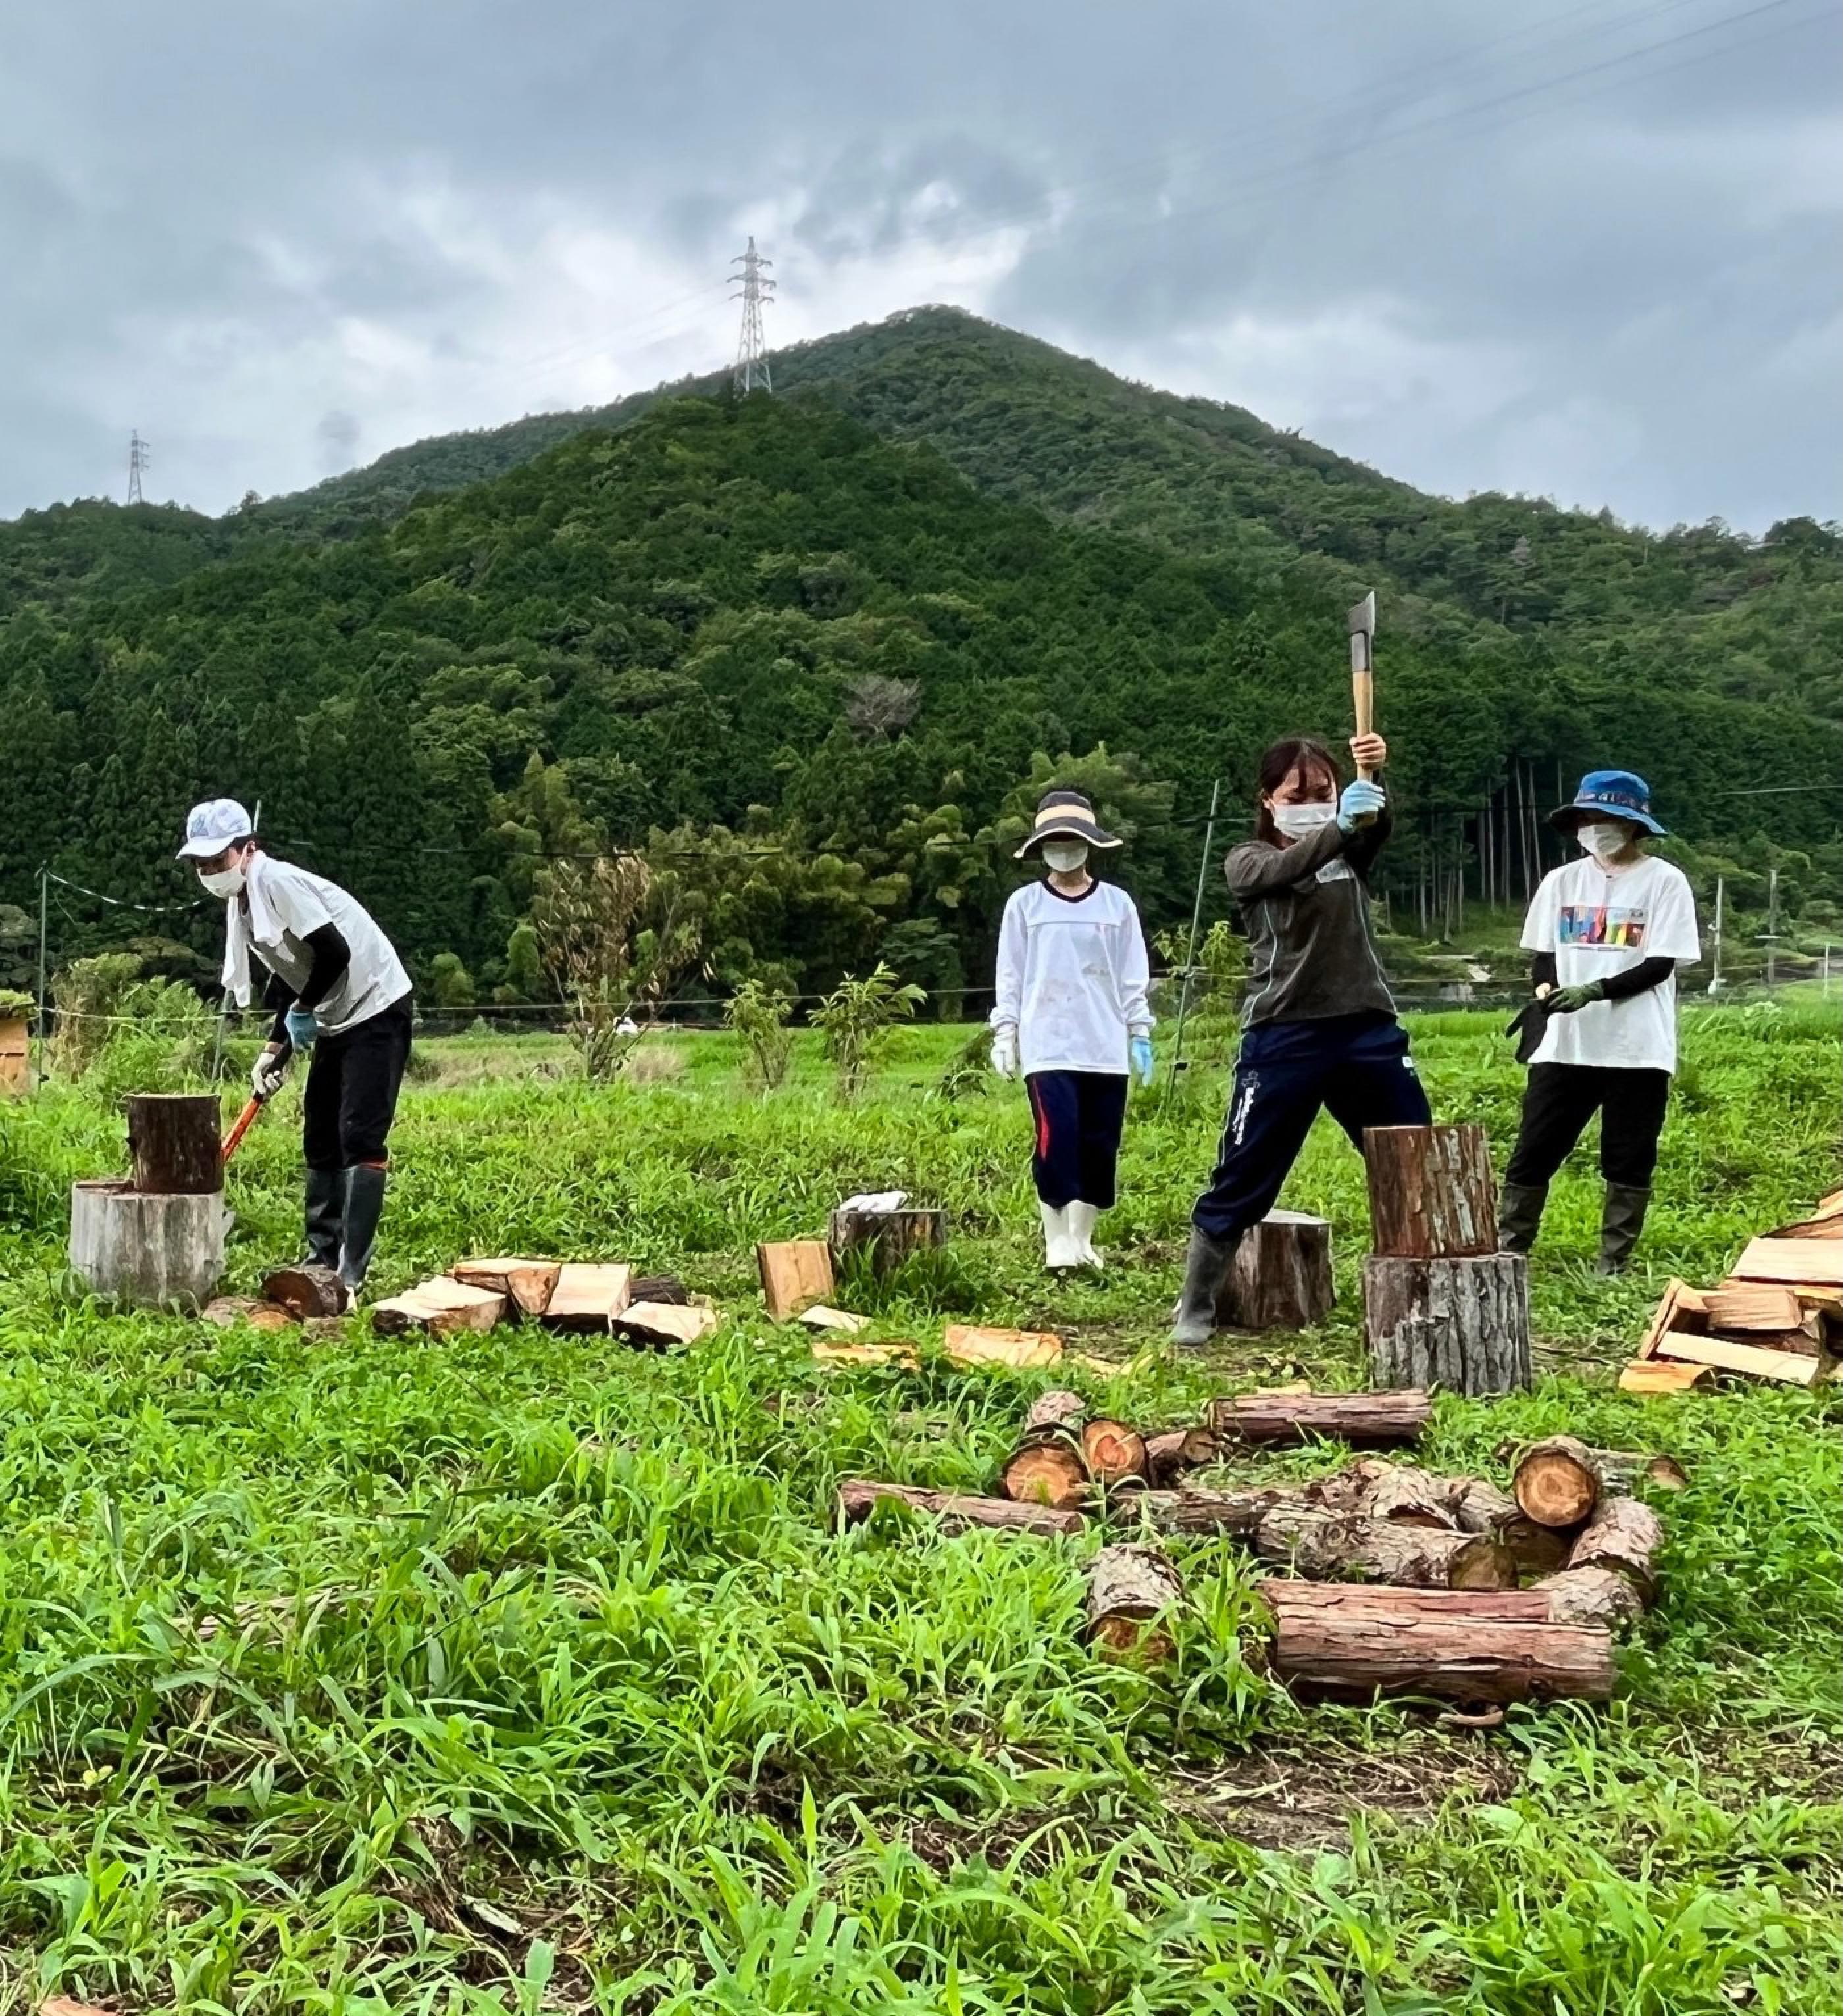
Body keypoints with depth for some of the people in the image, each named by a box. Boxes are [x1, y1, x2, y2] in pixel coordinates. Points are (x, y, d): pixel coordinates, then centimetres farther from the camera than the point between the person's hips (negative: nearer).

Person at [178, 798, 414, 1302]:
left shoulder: (277, 882, -19)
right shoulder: (241, 902, 9)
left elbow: (335, 953, -25)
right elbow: (290, 977, 14)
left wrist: (303, 1010, -10)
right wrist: (274, 1048, 5)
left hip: (376, 1009, -10)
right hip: (337, 1018, 10)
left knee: (360, 1138, -13)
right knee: (320, 1138, 13)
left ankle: (350, 1274, -14)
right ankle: (322, 1257, 21)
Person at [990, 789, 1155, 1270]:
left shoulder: (1117, 903, 8)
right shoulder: (1024, 904, 5)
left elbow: (1132, 977, 9)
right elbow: (1010, 977, 6)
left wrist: (1140, 1035, 5)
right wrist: (1004, 1034, 0)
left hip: (1105, 1048, 2)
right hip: (1048, 1047, -2)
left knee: (1100, 1145, 4)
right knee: (1056, 1139, -13)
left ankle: (1082, 1237, 18)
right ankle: (1057, 1240, -1)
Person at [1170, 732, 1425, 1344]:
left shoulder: (1352, 852, 13)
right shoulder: (1249, 862, 4)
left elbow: (1377, 823, -11)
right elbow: (1285, 869, -20)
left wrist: (1375, 777, -33)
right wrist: (1338, 828, -39)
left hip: (1368, 1029, 4)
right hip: (1284, 1035, -3)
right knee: (1241, 1181, 0)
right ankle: (1194, 1309, 11)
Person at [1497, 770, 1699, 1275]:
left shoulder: (1664, 881, -3)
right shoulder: (1561, 881, 9)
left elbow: (1659, 965, -9)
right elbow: (1542, 955, 11)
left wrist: (1594, 991, -20)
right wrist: (1546, 988, -11)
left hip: (1637, 1048, -3)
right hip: (1565, 1045, 3)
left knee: (1628, 1159, 4)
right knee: (1533, 1152, 2)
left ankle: (1613, 1264, 13)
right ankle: (1506, 1253, 8)